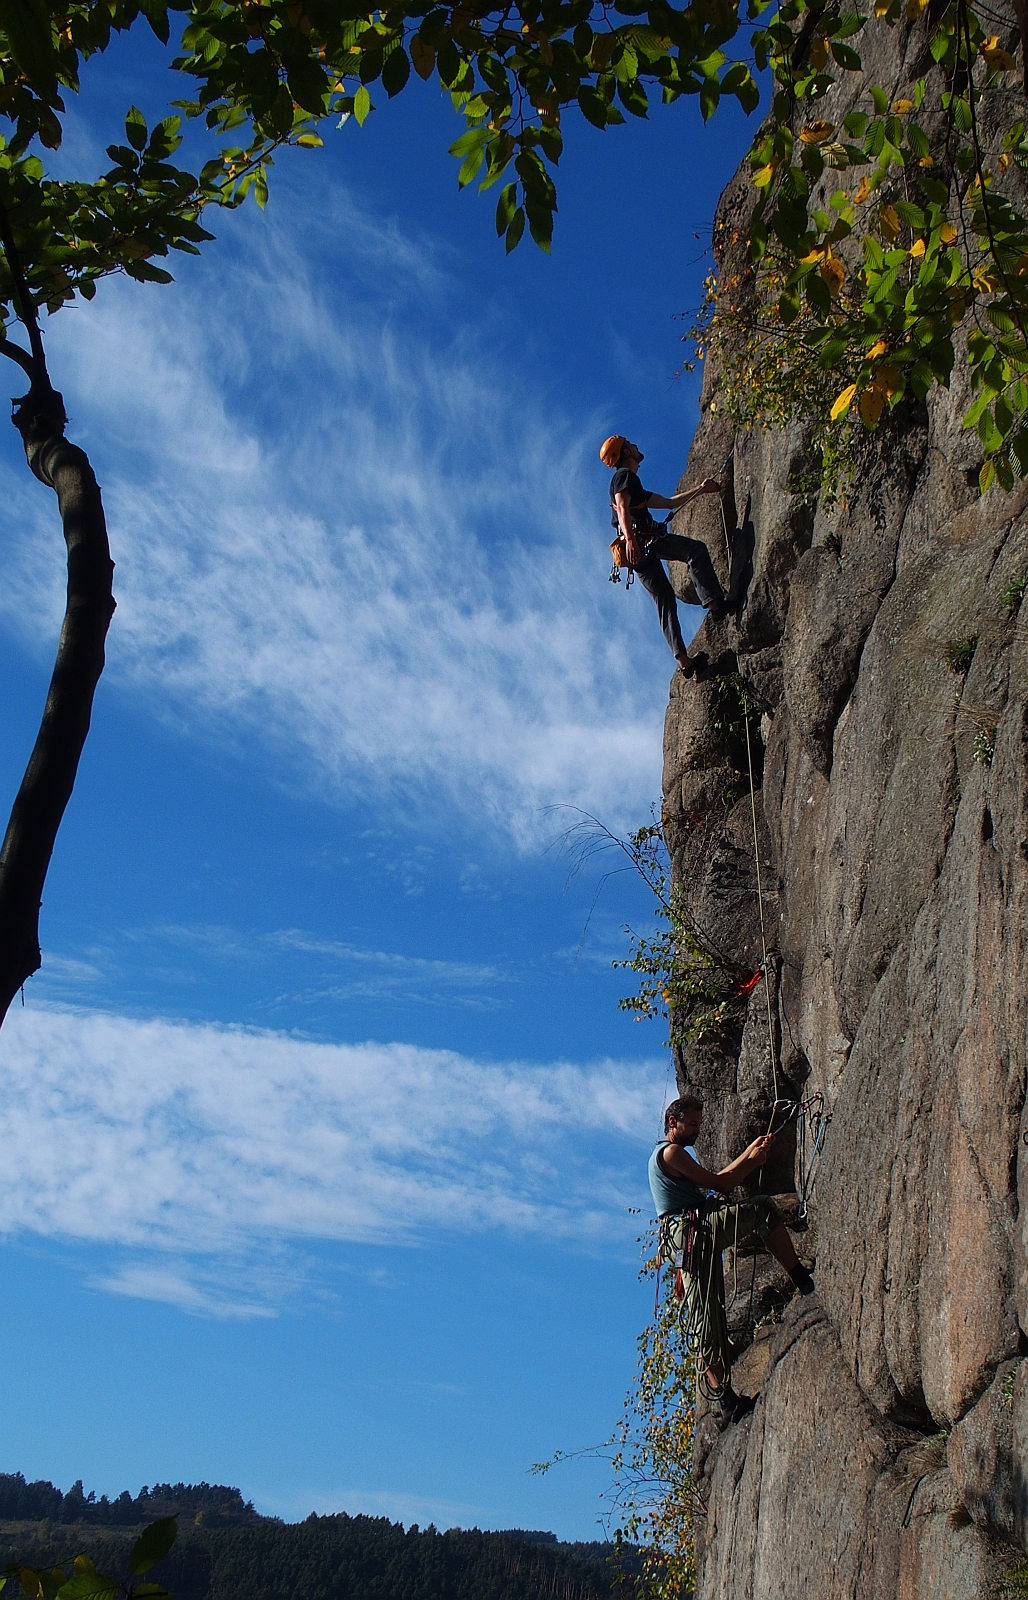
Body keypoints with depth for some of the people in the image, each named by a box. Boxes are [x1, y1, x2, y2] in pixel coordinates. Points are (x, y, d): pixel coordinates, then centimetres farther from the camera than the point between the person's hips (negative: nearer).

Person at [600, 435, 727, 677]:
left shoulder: (637, 490, 35)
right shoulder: (624, 475, 5)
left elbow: (669, 503, 40)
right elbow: (622, 508, -13)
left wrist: (701, 490, 43)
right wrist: (629, 538, -28)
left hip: (641, 548, 9)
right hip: (640, 538, -9)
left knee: (665, 599, 3)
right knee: (696, 549, -16)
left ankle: (682, 658, -4)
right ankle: (713, 602, -30)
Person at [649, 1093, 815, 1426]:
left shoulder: (677, 1154, 30)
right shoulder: (671, 1151, -3)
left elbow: (715, 1180, 26)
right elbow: (717, 1183, -7)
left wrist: (750, 1152, 21)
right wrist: (754, 1161, 3)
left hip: (699, 1233, 9)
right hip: (687, 1231, -9)